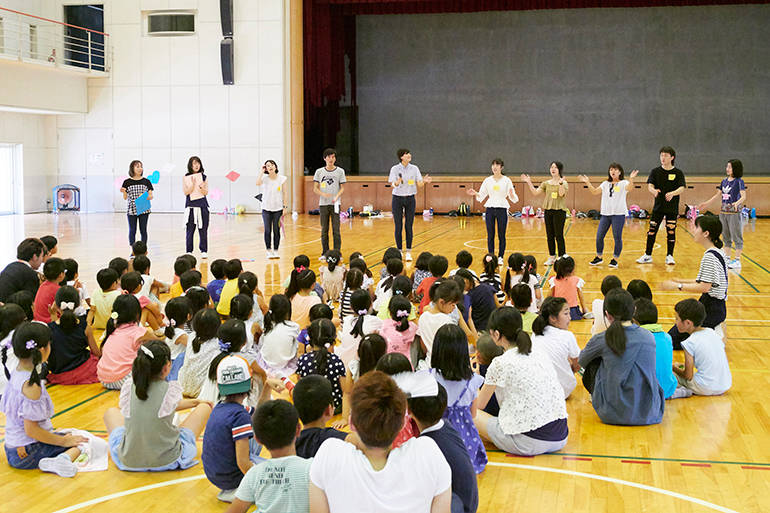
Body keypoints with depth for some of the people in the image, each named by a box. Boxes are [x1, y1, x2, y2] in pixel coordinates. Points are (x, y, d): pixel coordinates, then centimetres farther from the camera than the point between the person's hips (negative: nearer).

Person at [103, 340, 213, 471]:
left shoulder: (128, 387, -6)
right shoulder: (172, 390, -16)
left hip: (128, 462, 3)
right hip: (169, 460, -3)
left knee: (111, 412, 28)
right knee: (204, 407, 15)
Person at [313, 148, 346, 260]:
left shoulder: (340, 171, 5)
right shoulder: (319, 171, 6)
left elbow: (342, 188, 5)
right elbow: (315, 188, 5)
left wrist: (336, 197, -14)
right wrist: (324, 194, -15)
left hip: (335, 204, -1)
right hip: (323, 204, 1)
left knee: (336, 230, -4)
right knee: (324, 230, 5)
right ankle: (325, 254, 13)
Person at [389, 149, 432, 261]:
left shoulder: (414, 168, 2)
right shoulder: (395, 169, -5)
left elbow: (419, 184, 2)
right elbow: (392, 184, -12)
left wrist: (424, 181, -20)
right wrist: (396, 183, -35)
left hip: (410, 199, 2)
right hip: (397, 199, -2)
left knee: (409, 226, 1)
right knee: (398, 227, 1)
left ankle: (408, 252, 7)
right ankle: (399, 251, 10)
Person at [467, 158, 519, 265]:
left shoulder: (506, 180, -1)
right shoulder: (487, 180, 5)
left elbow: (513, 198, -4)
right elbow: (481, 196, 9)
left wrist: (512, 195, -28)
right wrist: (475, 193, -12)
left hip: (502, 209, -2)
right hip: (490, 209, 2)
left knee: (501, 235, 2)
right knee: (490, 235, 3)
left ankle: (500, 257, 11)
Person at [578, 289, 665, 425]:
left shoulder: (602, 340, -8)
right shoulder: (649, 337, 1)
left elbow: (580, 362, 16)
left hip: (615, 416, -4)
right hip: (651, 414, 4)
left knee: (593, 365, 15)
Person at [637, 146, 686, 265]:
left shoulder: (678, 173, -3)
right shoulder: (655, 171, 3)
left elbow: (682, 188, -12)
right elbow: (650, 185, -6)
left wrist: (672, 193, -33)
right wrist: (653, 191, -30)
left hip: (672, 207, -1)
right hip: (658, 206, 2)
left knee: (671, 231, 2)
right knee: (652, 230, 0)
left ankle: (669, 256, 14)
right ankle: (648, 255, 9)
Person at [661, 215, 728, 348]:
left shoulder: (710, 256, -20)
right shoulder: (718, 252, 10)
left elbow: (704, 287, -23)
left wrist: (678, 286, -16)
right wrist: (681, 281, 15)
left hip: (711, 310, -10)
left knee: (671, 340, -8)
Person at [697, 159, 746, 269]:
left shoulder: (739, 181, -8)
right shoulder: (724, 181, 11)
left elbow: (743, 196, -18)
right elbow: (718, 195, 21)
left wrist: (737, 203, -37)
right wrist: (706, 203, 19)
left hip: (734, 213, -7)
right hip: (723, 212, 7)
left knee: (736, 237, -2)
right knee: (726, 237, 12)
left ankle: (737, 260, 1)